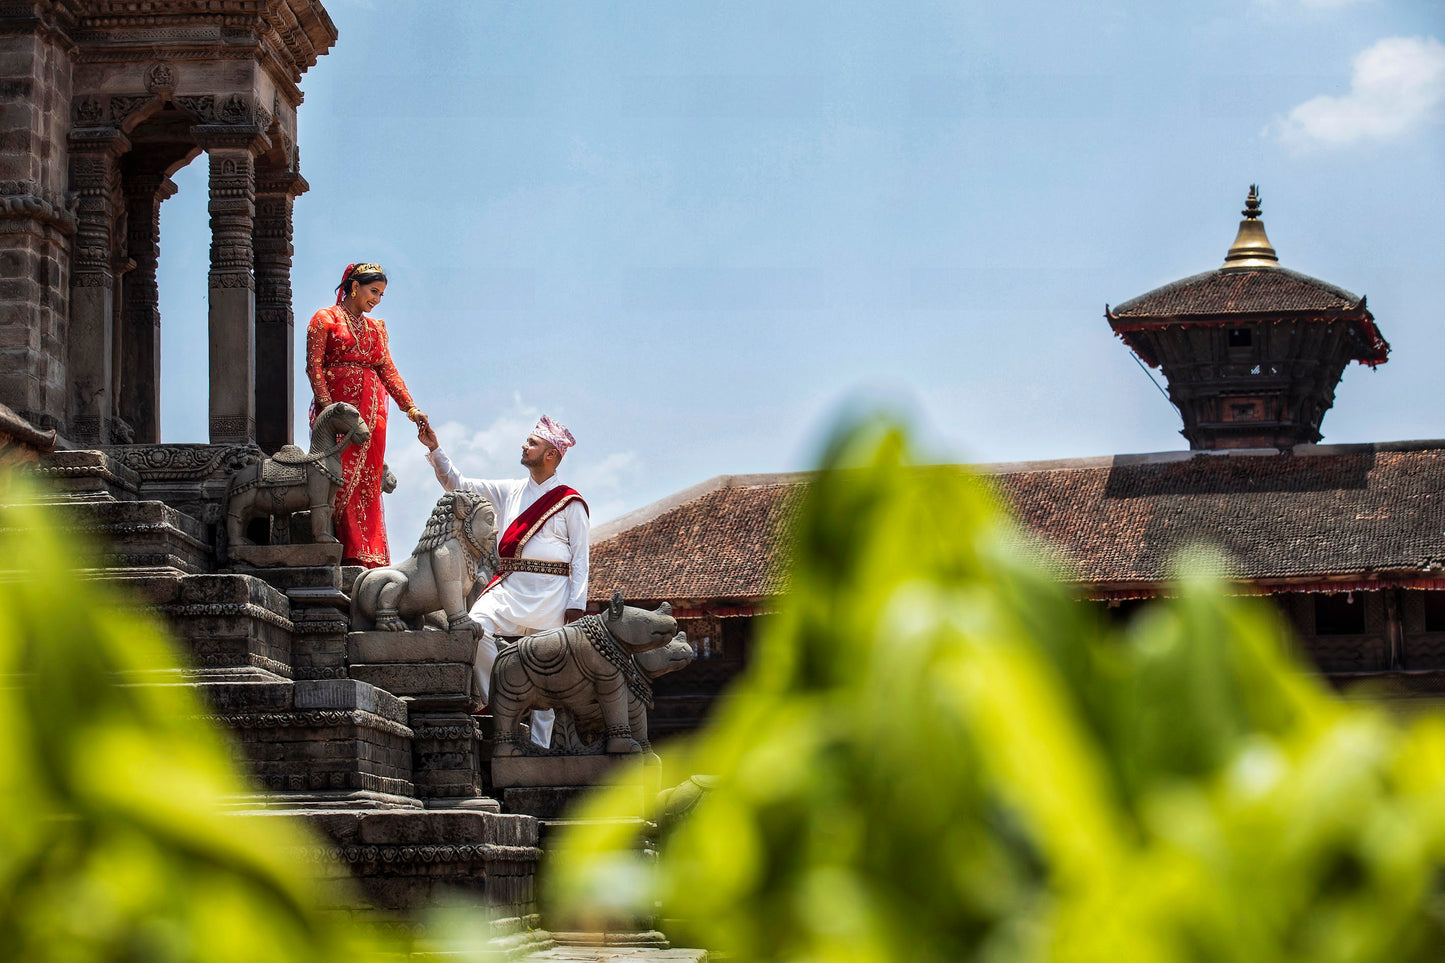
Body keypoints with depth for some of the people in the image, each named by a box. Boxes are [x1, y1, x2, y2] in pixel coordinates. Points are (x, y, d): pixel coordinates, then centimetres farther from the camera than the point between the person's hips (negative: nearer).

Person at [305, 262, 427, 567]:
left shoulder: (376, 327, 20)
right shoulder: (325, 319, 3)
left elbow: (388, 370, 14)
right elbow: (314, 365, -4)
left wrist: (411, 408, 3)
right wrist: (327, 406, -17)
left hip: (371, 410, 5)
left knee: (368, 483, 0)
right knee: (342, 480, -11)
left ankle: (369, 558, -2)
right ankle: (349, 556, -13)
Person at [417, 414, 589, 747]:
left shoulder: (570, 502, 5)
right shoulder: (510, 492, 18)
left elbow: (580, 557, 2)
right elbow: (458, 484, 19)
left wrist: (576, 604, -6)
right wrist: (435, 449, 9)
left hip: (551, 593, -4)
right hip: (509, 587, 4)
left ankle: (540, 745, 2)